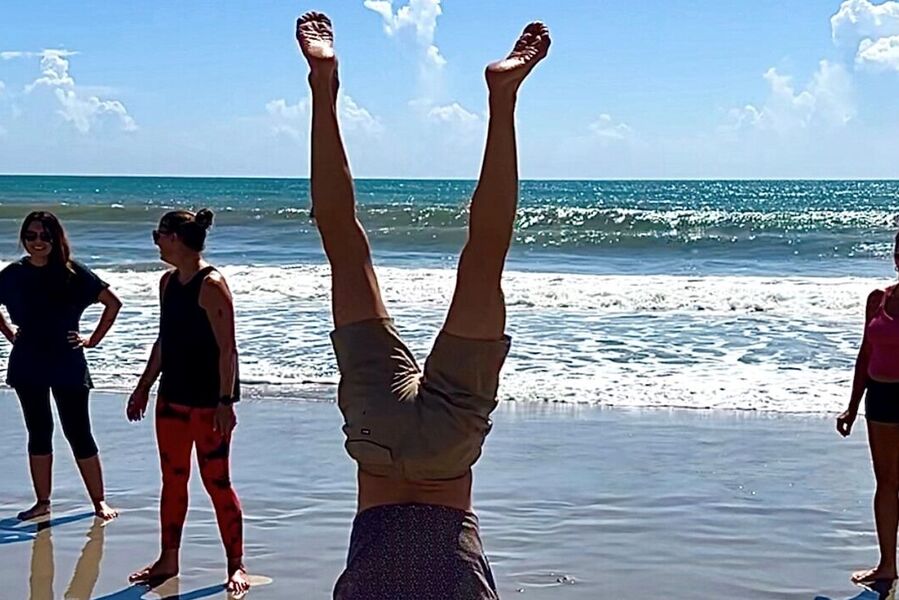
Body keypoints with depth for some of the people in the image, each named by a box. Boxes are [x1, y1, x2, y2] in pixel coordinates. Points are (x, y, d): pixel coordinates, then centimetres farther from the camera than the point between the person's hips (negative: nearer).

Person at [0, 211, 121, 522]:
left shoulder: (73, 273, -7)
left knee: (78, 433, -1)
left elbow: (113, 303, -2)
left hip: (68, 366, -3)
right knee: (38, 433, 11)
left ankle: (99, 501, 8)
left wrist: (93, 339, -3)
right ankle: (42, 502, 20)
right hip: (28, 367, 3)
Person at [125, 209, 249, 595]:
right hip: (172, 396, 8)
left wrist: (225, 400, -22)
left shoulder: (211, 285, -16)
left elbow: (227, 348, -18)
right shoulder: (168, 283, 9)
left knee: (216, 482, -2)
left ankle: (236, 566, 9)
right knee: (172, 479, 14)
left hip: (208, 400, -8)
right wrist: (144, 387, 19)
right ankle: (168, 560, 26)